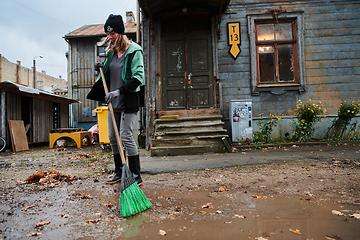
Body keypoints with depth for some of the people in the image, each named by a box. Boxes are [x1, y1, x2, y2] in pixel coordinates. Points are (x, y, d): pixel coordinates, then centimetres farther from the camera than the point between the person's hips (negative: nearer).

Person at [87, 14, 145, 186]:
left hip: (128, 102, -8)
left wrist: (118, 91, -25)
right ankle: (119, 172, 25)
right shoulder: (111, 52, 15)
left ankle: (136, 176, 2)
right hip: (114, 102, 8)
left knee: (126, 137, -10)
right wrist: (101, 70, 4)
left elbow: (138, 77, -19)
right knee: (113, 138, 10)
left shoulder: (134, 50, -8)